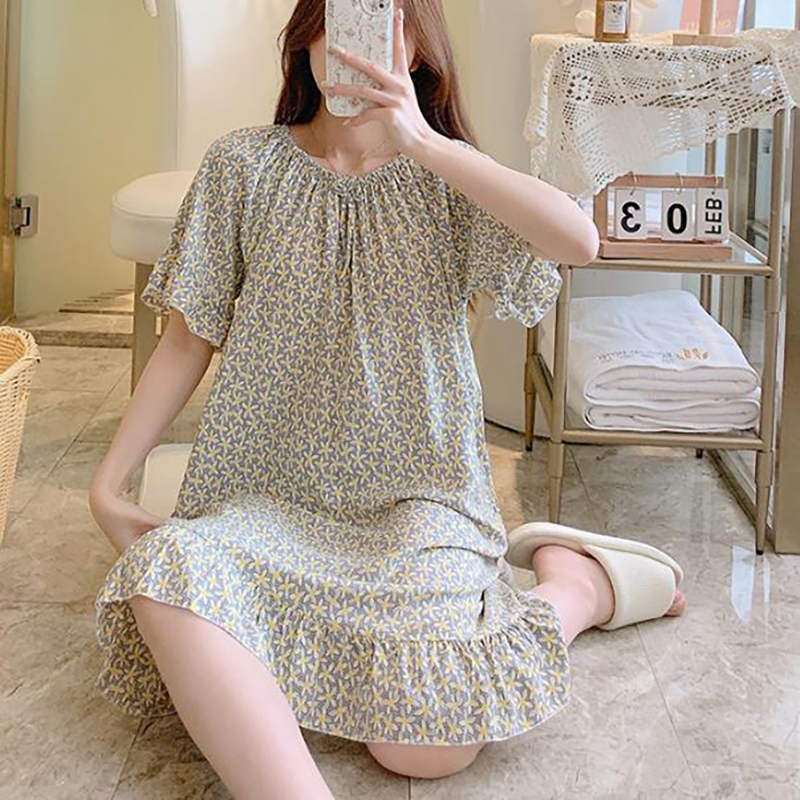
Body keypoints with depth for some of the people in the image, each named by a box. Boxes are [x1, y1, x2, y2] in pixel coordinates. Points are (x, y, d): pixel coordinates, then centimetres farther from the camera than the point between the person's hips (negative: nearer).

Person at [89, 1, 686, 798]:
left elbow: (578, 240, -18)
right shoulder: (242, 165, 3)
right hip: (268, 492, 1)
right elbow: (187, 342, 5)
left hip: (416, 494, -1)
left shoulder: (444, 177, 2)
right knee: (164, 576, -32)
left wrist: (420, 141, -25)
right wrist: (106, 486, -3)